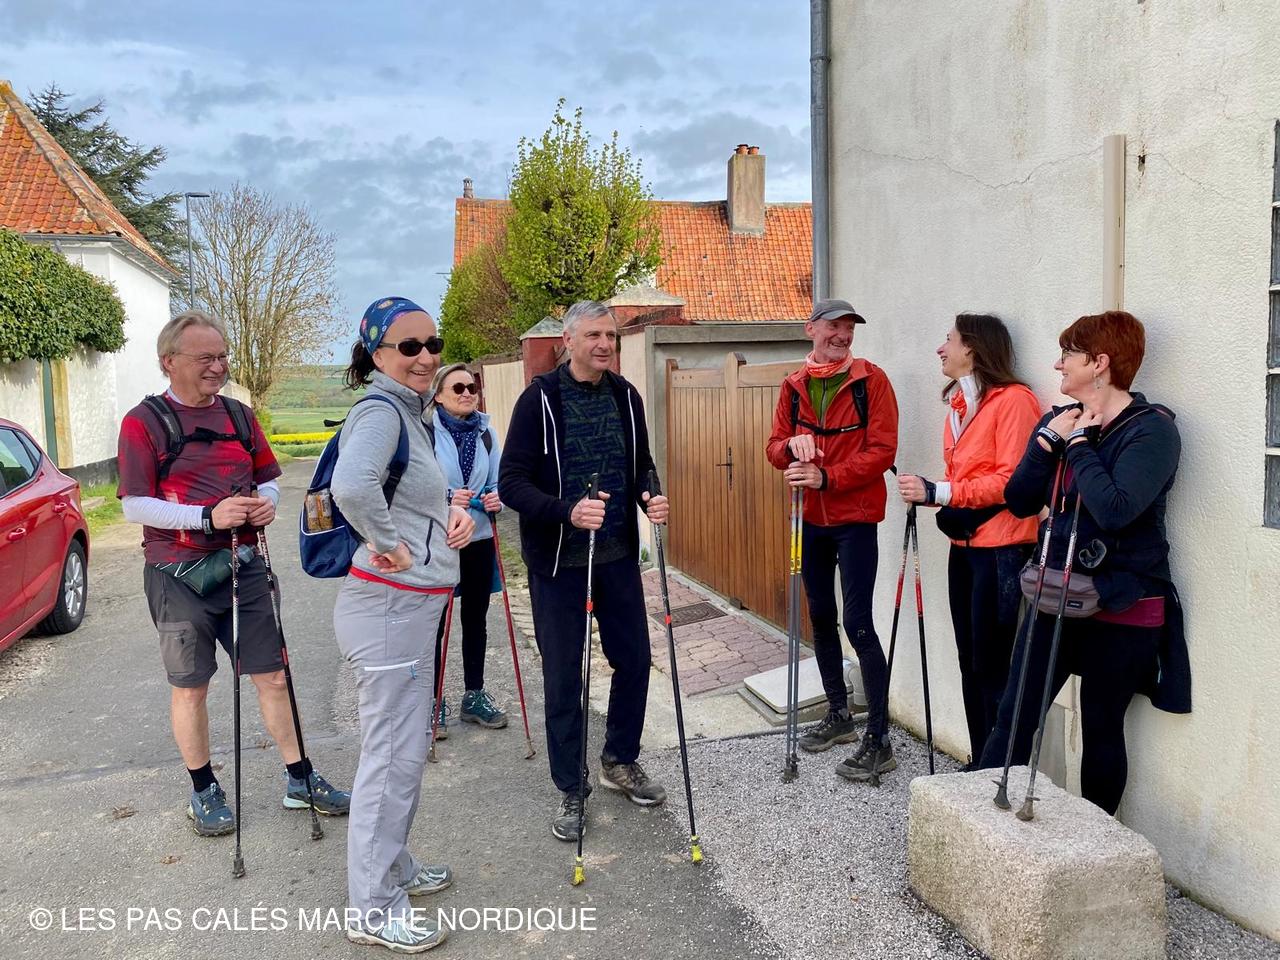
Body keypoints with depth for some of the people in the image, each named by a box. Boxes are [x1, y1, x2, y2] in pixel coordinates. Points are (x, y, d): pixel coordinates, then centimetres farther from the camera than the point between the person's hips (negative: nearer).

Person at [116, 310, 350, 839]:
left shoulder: (239, 415, 10)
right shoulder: (144, 422, -6)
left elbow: (268, 478, 17)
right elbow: (135, 506, -11)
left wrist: (266, 501, -6)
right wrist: (207, 517, -23)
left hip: (242, 565, 4)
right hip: (179, 573, -4)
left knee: (272, 676, 7)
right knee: (190, 686, 9)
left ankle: (300, 780, 20)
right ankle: (204, 792, 26)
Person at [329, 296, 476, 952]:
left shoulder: (408, 411, 13)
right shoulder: (379, 410, -17)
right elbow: (351, 486, -38)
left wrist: (453, 514, 6)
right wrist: (389, 546, -23)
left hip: (412, 606, 10)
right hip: (387, 607, -10)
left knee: (406, 746, 21)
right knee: (394, 754, 1)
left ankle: (393, 867, 38)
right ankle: (372, 909, 16)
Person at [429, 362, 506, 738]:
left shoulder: (486, 432, 5)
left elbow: (497, 482, 10)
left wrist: (495, 499, -11)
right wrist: (446, 499, -28)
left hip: (479, 539, 5)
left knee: (475, 620, 15)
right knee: (435, 622, 3)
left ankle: (474, 696, 29)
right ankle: (434, 702, 18)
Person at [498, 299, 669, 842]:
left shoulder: (626, 397, 4)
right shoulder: (540, 399, -12)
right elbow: (511, 481, -15)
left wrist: (649, 498, -8)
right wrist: (566, 511, -30)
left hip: (618, 554, 5)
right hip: (557, 560, -4)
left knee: (634, 659, 12)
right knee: (563, 676, 5)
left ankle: (621, 761, 36)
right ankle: (571, 789, 22)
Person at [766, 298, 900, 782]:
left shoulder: (871, 380, -8)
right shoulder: (794, 386, 6)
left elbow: (881, 451, -14)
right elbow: (775, 447, 6)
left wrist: (826, 476, -23)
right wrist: (792, 445, -17)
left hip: (855, 518, -6)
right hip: (811, 518, 6)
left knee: (857, 624, -9)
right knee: (821, 617, 16)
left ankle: (878, 739, 1)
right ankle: (838, 713, 33)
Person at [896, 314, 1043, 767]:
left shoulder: (1013, 399, -11)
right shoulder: (958, 403, 16)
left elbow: (1011, 479, -17)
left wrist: (937, 492, -21)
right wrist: (931, 497, 0)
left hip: (1001, 550, -9)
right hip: (963, 545, 9)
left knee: (993, 666, -4)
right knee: (970, 661, 13)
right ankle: (980, 763, 25)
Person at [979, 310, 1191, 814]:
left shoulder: (1151, 429, -12)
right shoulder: (1062, 420, 8)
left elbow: (1115, 508, -28)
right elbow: (1019, 501, 4)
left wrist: (1078, 442, -16)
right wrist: (1049, 440, -9)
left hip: (1121, 608, -5)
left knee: (1101, 732, 9)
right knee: (1013, 719, 5)